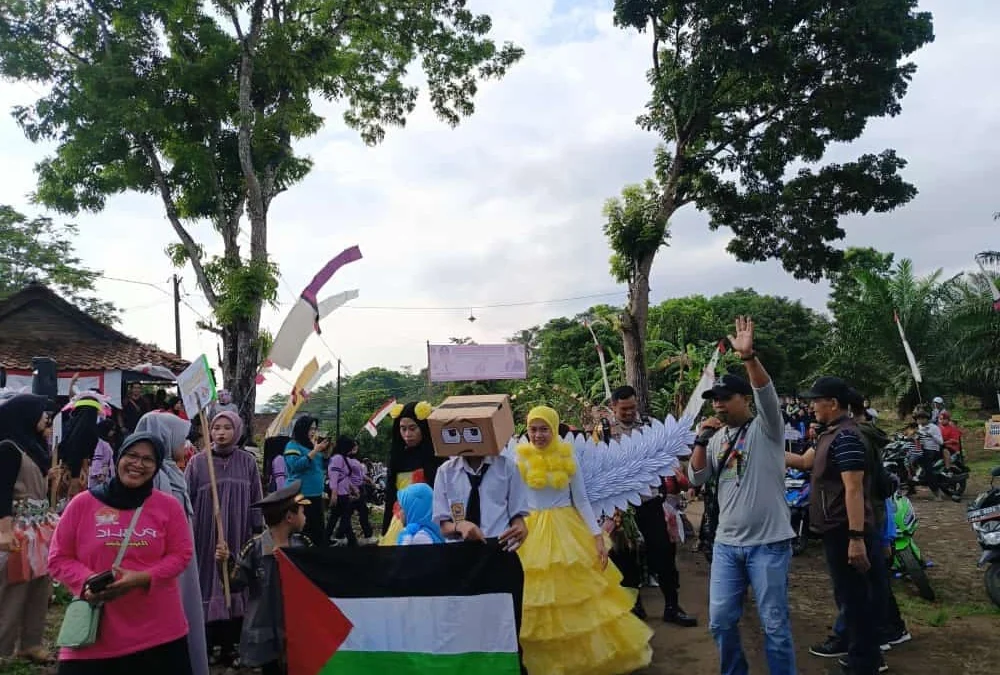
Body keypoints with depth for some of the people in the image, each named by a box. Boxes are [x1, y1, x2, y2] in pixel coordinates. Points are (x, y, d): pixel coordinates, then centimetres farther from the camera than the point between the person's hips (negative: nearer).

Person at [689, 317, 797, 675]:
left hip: (768, 543, -5)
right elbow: (696, 478, 5)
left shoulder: (766, 427, -6)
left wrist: (748, 356, -41)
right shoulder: (717, 437, 9)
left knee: (775, 624, 4)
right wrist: (701, 440, -8)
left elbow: (767, 394, -26)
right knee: (720, 620, 11)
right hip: (726, 543, 5)